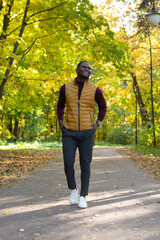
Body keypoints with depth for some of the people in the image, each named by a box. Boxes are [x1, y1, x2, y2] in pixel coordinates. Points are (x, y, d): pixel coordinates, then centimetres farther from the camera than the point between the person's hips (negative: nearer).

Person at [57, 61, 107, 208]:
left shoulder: (95, 90, 0)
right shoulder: (66, 88, 3)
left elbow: (103, 107, 15)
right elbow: (60, 106, 19)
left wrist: (97, 124, 1)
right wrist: (61, 122, 4)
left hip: (87, 132, 0)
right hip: (69, 132, 1)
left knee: (85, 164, -1)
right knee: (68, 163, -7)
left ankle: (83, 197, 10)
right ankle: (73, 189, 20)